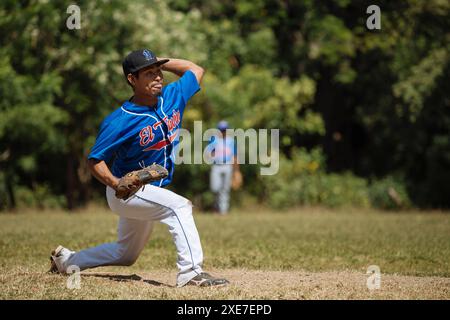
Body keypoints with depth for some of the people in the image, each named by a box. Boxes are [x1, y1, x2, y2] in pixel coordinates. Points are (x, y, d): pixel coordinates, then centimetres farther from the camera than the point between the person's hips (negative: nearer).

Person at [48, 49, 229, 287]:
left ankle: (66, 259, 38)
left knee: (126, 254, 22)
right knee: (178, 205, -31)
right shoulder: (120, 121, -23)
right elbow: (95, 160, -16)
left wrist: (159, 62, -1)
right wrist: (116, 183, -33)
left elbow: (196, 70, 9)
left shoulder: (172, 97, -6)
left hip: (150, 193, 8)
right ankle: (190, 272, -32)